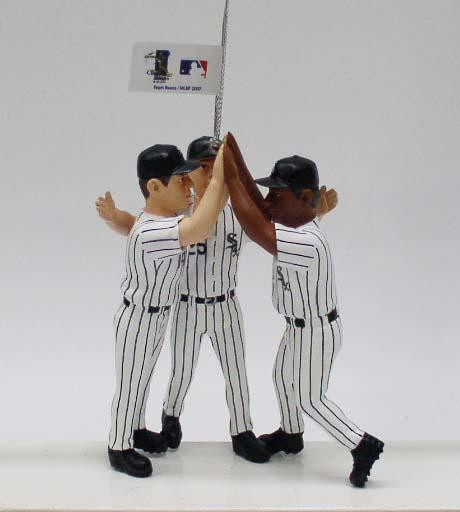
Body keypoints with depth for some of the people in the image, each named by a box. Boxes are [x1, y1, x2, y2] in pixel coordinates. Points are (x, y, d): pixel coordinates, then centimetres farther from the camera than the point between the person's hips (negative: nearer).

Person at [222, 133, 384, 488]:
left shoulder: (308, 243, -38)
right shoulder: (297, 221, -10)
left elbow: (254, 227, -42)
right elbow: (261, 211, -8)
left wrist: (231, 175, -37)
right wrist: (238, 162, -16)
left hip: (317, 332, -10)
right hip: (299, 326, 10)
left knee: (309, 399, 7)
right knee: (283, 378, 28)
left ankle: (364, 445, 17)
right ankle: (291, 435, 50)